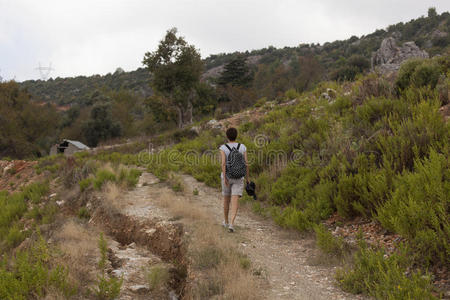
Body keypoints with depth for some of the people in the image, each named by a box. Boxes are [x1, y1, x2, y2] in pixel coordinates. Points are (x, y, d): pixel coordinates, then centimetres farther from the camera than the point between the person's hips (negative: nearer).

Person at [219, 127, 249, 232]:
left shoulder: (223, 148, -7)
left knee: (226, 199, 19)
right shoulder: (242, 147, -2)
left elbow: (223, 163, -19)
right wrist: (247, 177, 9)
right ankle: (231, 224, -22)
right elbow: (246, 163, -2)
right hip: (238, 177, 0)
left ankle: (226, 222, 33)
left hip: (227, 176, 0)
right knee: (235, 201, -5)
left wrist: (224, 178, -21)